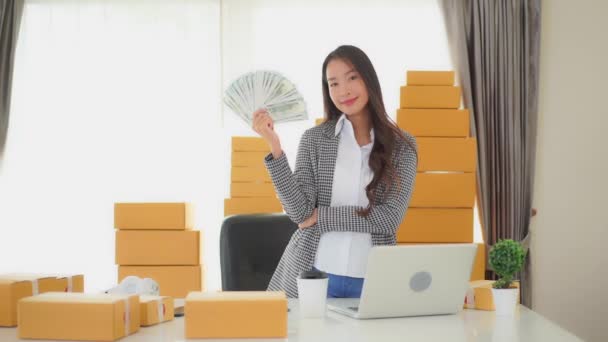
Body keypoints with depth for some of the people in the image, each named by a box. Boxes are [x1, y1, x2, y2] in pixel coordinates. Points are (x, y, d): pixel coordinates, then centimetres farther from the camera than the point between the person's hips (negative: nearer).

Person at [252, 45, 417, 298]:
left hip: (372, 281, 0)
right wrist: (274, 146, -17)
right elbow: (299, 212, -10)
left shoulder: (402, 146, 0)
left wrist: (320, 216, -9)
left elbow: (390, 218, -9)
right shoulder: (314, 139, 0)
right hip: (313, 275, 0)